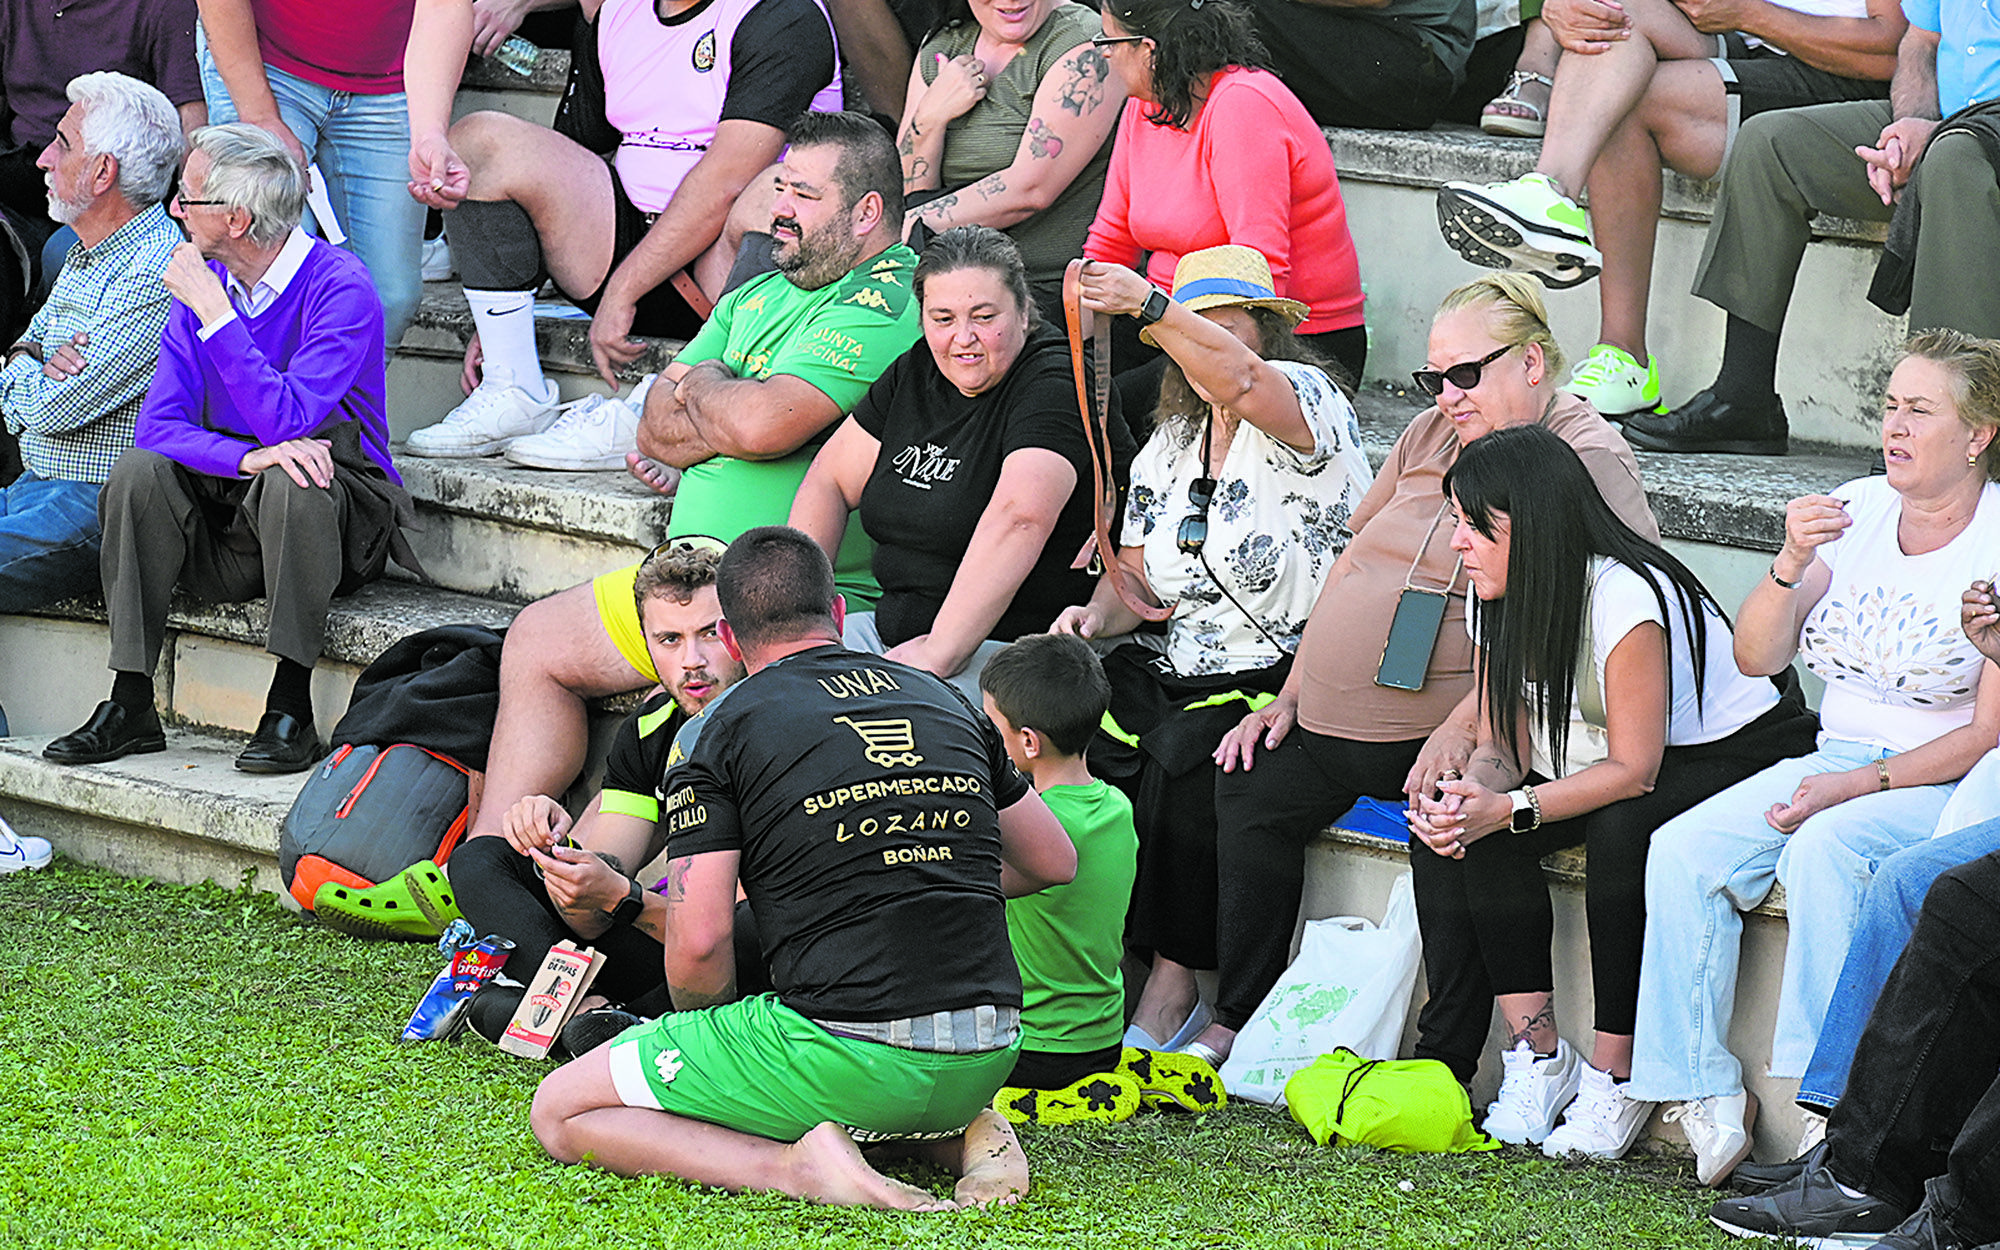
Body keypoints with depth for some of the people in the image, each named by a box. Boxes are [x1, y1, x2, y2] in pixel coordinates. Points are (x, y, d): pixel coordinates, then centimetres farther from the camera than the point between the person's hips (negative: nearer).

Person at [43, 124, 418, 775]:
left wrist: (213, 311, -26)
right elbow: (159, 425, -9)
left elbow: (287, 421, -28)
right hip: (225, 528, 5)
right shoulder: (202, 283, 2)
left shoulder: (339, 287, -16)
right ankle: (131, 704, -19)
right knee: (140, 470, -20)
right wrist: (249, 456, -29)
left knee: (289, 483, -35)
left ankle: (290, 708, -28)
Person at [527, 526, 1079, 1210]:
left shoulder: (720, 732, 0)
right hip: (986, 1061, 6)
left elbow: (698, 942, -8)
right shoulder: (947, 702, 15)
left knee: (560, 1113, 6)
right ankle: (961, 1132, 10)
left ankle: (799, 1164, -12)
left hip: (850, 1052, -6)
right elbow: (1055, 862, 24)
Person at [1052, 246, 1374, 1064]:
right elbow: (1138, 578, 17)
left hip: (1290, 679, -7)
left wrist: (1149, 307, -44)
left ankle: (1174, 981, -20)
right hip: (1181, 668, 7)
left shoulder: (1305, 402, -6)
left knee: (1181, 752, -32)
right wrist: (1099, 614, -7)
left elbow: (1240, 382, -30)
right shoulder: (1170, 446, 16)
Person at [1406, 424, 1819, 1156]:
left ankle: (1615, 1076, -25)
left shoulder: (1626, 596, -29)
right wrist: (1470, 793, -26)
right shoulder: (1502, 600, -4)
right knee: (1451, 829, -15)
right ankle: (1539, 1056, -13)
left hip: (1741, 756, -8)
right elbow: (1502, 749, -2)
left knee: (1622, 832, -38)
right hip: (1625, 762, 8)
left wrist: (1508, 810, -36)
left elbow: (1634, 771, -29)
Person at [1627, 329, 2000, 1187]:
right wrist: (1792, 562, -13)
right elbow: (1756, 659, 5)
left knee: (1824, 850, -35)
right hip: (1837, 762, 6)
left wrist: (1859, 786, -18)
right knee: (1682, 853, -17)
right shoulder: (1855, 512, 7)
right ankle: (1704, 1097, -15)